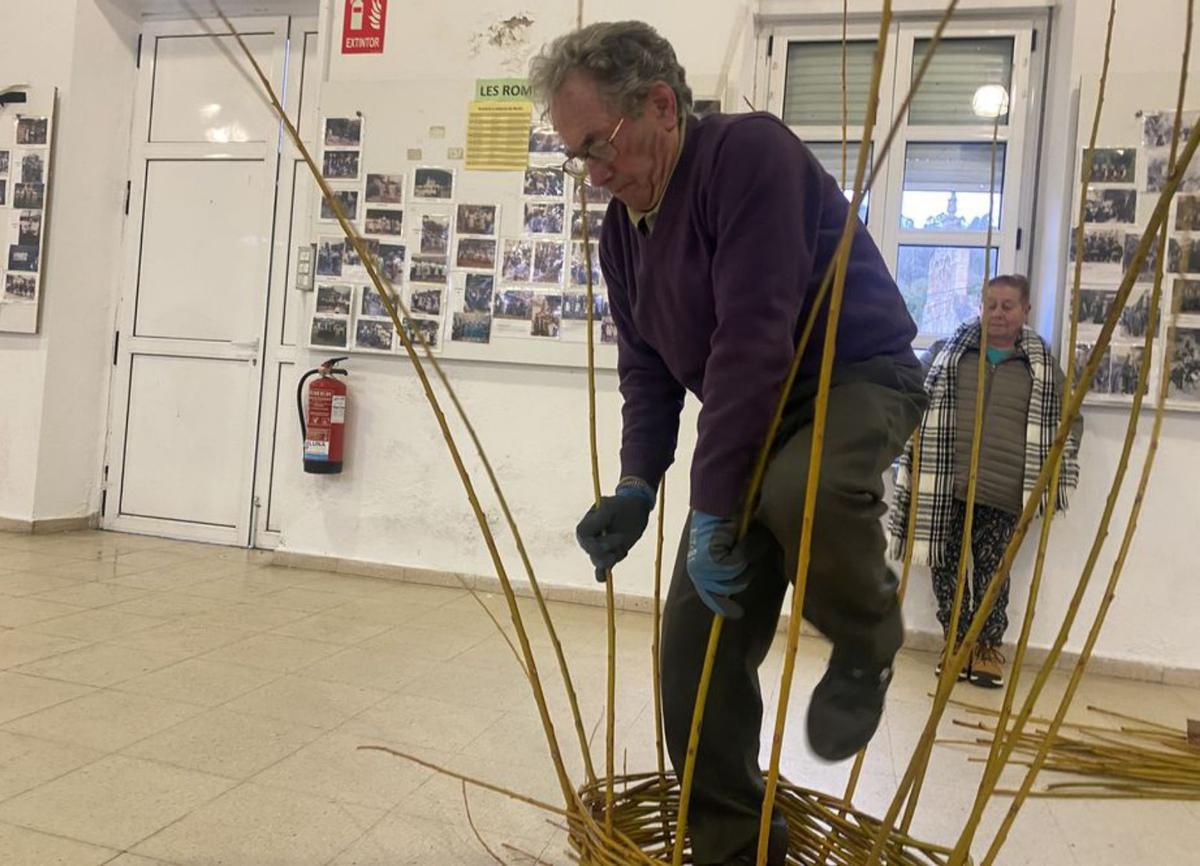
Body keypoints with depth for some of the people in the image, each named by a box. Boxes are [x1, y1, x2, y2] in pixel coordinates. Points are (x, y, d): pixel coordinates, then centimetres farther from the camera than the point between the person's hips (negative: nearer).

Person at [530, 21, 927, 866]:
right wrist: (638, 488, -6)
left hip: (859, 377, -6)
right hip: (754, 412, 7)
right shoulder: (622, 227, 4)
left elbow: (753, 339, -29)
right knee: (697, 645, -1)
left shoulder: (748, 151, -21)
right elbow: (647, 369, 8)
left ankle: (867, 645, -6)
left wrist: (713, 509, -28)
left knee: (803, 491, -42)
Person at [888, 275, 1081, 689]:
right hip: (945, 484, 1)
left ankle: (988, 645, 17)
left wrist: (1054, 475, 8)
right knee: (948, 564, 4)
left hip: (1003, 491, 0)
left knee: (992, 568, 2)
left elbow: (1069, 422, 17)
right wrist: (911, 448, 7)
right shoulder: (947, 350, 9)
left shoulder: (1044, 366, 10)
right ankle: (957, 640, 18)